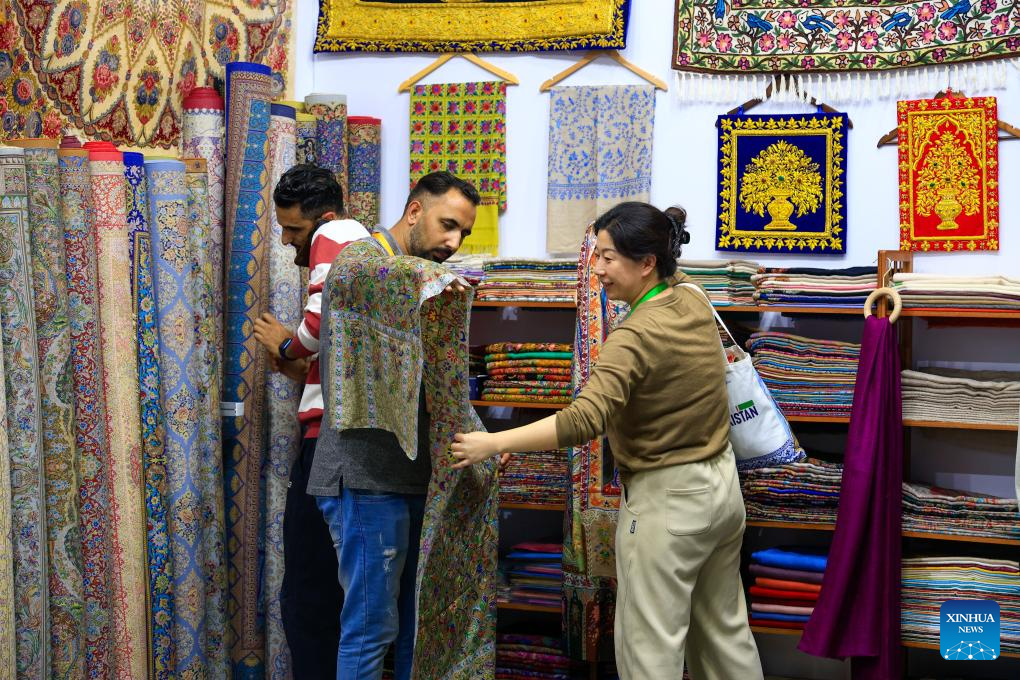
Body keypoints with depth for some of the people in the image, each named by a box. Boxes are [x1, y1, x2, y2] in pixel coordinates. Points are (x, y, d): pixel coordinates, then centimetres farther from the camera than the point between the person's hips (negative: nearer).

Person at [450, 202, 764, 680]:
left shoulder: (635, 337, -23)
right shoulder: (694, 303, 0)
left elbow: (585, 420, -34)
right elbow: (672, 275, 27)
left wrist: (493, 444, -31)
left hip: (667, 502, -9)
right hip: (722, 484, 9)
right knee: (725, 630, 21)